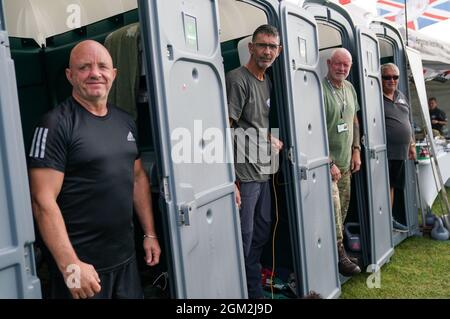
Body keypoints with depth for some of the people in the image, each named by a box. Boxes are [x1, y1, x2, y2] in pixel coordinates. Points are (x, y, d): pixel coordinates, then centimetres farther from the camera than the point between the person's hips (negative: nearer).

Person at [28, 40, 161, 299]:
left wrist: (150, 233, 11)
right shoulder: (56, 125, -12)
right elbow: (43, 200, -17)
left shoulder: (126, 121, 8)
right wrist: (70, 265, -21)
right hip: (82, 262, -6)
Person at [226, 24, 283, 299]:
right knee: (245, 236, -1)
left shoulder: (268, 81, 13)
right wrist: (231, 181, -22)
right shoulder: (237, 79, -12)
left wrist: (272, 139, 2)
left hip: (263, 171, 9)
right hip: (244, 172, -9)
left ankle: (255, 287, 36)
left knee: (262, 232, 19)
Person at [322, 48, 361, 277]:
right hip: (327, 163, -8)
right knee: (334, 210, -4)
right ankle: (339, 255, 11)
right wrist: (329, 163, -19)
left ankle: (340, 250, 29)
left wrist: (356, 150, 14)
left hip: (346, 162, 8)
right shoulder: (320, 90, -16)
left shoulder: (349, 88, 10)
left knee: (343, 208, 14)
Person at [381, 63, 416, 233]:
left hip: (400, 153, 8)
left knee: (392, 186, 15)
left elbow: (407, 122, 23)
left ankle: (390, 219, 24)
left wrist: (412, 144, 20)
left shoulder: (401, 96, 17)